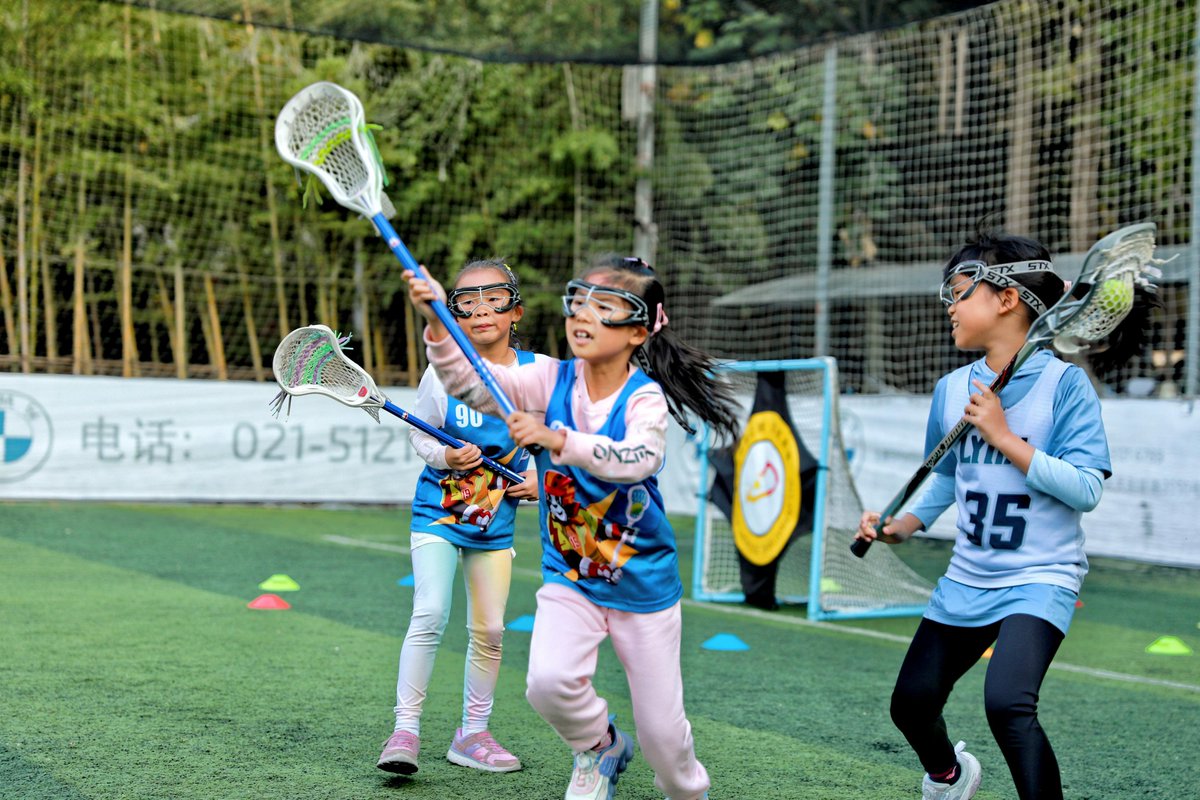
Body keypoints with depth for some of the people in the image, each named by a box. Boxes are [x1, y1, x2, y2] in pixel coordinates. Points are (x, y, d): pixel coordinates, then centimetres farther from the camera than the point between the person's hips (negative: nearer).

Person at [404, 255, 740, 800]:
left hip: (644, 585, -2)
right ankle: (599, 746, 10)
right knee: (548, 680, -24)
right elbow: (470, 383, -20)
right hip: (569, 579, 2)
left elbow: (638, 457, -37)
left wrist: (559, 439, -48)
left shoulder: (645, 397, -15)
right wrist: (437, 324, -36)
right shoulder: (551, 381, -7)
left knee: (661, 727, 5)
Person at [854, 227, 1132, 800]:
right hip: (967, 578, 6)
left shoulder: (1063, 382, -12)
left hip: (1040, 579, -6)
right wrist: (903, 526, 5)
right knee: (910, 704, 12)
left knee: (1007, 703, -28)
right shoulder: (952, 389, 5)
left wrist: (1005, 438, -20)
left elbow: (1087, 490, -18)